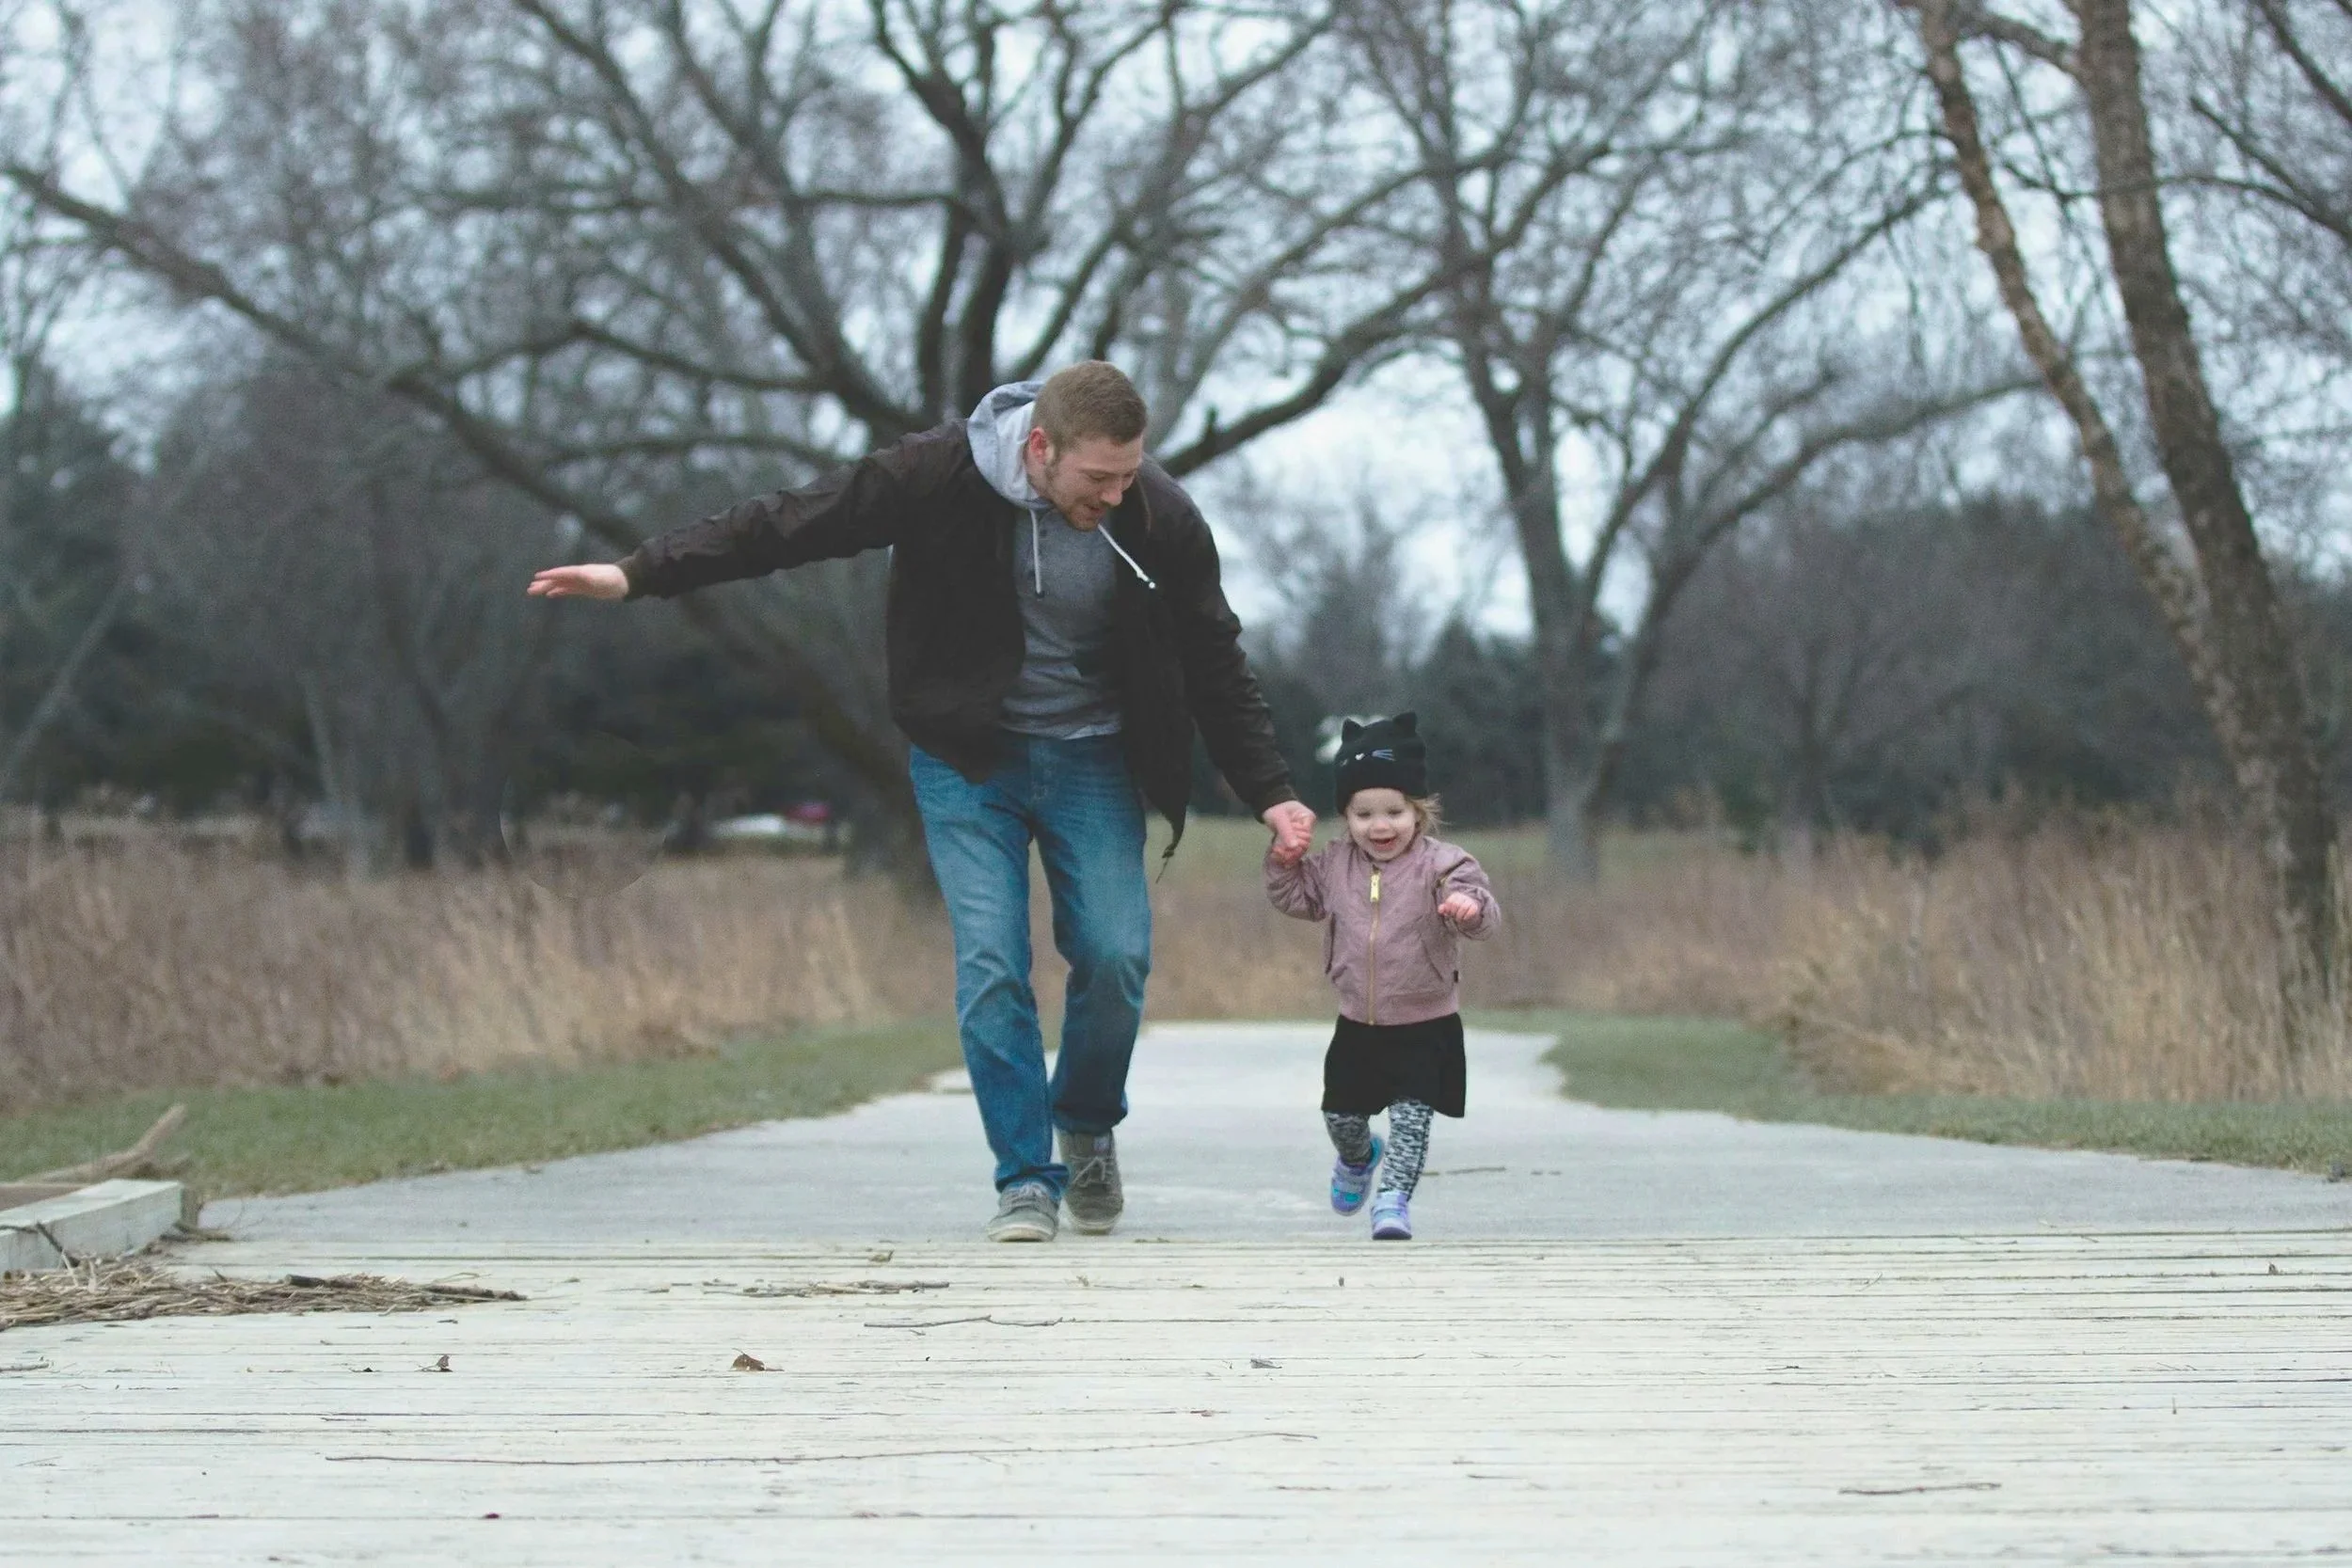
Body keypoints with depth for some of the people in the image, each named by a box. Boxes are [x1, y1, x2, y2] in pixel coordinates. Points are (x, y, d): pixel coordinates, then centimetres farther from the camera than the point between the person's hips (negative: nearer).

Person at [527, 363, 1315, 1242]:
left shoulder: (1161, 521, -15)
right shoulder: (942, 477, -20)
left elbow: (1216, 667, -1)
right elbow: (792, 525, -13)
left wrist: (1269, 792, -3)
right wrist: (639, 575, -15)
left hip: (1092, 762, 1)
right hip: (967, 757, -1)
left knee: (1115, 956, -9)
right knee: (990, 965, -12)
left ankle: (1087, 1128, 18)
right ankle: (1025, 1178, -2)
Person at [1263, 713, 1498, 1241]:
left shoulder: (1441, 864, -14)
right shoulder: (1335, 864, 0)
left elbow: (1483, 915, -26)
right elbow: (1297, 897, 16)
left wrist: (1469, 907, -50)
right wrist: (1284, 864, -4)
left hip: (1425, 1026, -5)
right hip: (1357, 1024, 5)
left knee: (1411, 1114, -12)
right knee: (1340, 1113, 17)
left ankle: (1393, 1198, -3)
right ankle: (1359, 1158, 49)